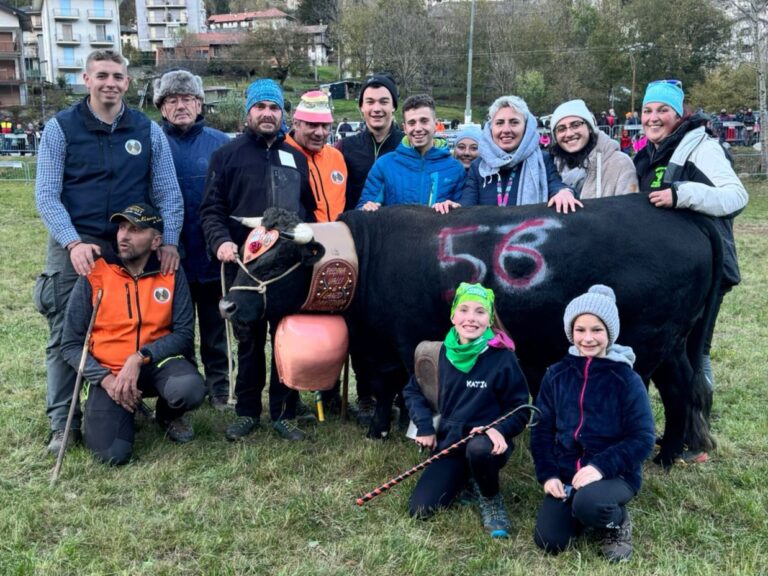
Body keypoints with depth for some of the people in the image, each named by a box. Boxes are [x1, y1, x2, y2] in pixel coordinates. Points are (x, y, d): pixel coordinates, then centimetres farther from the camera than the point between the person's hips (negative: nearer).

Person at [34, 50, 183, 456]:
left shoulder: (148, 131, 5)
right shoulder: (61, 128, 0)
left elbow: (168, 193, 5)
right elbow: (46, 196, -4)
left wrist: (169, 241, -9)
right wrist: (74, 243, -17)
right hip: (74, 247, -1)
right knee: (65, 337, 1)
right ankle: (62, 423, 11)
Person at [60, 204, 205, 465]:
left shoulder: (171, 273, -3)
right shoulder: (93, 276, -6)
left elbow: (184, 333, -7)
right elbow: (71, 345, -3)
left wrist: (140, 358, -21)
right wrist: (105, 379, -17)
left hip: (158, 362, 1)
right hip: (108, 370, -1)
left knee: (190, 389, -34)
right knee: (112, 453, -22)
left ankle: (167, 414, 5)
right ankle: (126, 410, 15)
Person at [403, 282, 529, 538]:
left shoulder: (502, 356, -12)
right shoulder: (441, 353, -2)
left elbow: (520, 409, -6)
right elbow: (413, 390, 13)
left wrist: (500, 429, -26)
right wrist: (424, 426, 0)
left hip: (487, 443, -4)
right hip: (449, 443, 4)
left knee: (478, 448, -41)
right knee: (420, 509, -11)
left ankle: (491, 499, -7)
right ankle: (466, 479, 19)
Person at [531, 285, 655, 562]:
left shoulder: (626, 379, -10)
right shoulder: (557, 375, 2)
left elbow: (643, 438, -13)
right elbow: (542, 429, 6)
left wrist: (601, 467, -25)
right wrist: (547, 475, -7)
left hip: (616, 473, -4)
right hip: (566, 473, 4)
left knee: (586, 503, -36)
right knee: (548, 541, -12)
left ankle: (617, 522, 1)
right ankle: (580, 513, 21)